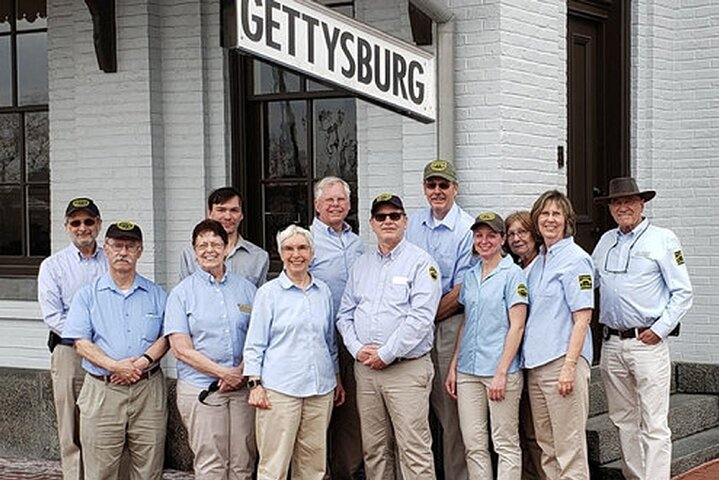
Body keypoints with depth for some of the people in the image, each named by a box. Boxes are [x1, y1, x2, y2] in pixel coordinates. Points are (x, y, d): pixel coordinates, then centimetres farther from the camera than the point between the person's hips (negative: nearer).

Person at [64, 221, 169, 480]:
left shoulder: (156, 294, 12)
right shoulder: (87, 295, 7)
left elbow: (167, 337, 6)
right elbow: (81, 342, -2)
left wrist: (143, 362, -13)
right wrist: (115, 366, -16)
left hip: (148, 390, 1)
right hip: (102, 390, -1)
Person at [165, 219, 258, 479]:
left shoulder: (246, 289, 11)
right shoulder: (182, 293, 3)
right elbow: (181, 350, -4)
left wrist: (242, 371, -8)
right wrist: (223, 372, -11)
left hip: (242, 388, 3)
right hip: (200, 389, -3)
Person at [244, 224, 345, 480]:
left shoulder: (323, 291, 11)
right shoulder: (269, 293, 0)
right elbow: (254, 344, -1)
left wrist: (337, 378, 20)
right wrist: (255, 384, -9)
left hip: (321, 388, 4)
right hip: (280, 389, -4)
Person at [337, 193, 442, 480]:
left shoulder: (420, 262, -4)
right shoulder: (361, 265, 16)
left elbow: (421, 317, -14)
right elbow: (345, 313, 15)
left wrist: (386, 354, -14)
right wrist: (357, 348, -2)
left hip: (407, 368, -6)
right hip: (365, 368, 6)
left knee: (414, 450, -7)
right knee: (374, 448, 11)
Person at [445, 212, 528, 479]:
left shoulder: (512, 274, -5)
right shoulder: (470, 277, 14)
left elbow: (517, 326, -10)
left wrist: (502, 372, -15)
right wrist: (453, 367, 11)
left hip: (501, 369, -6)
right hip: (468, 371, 6)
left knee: (506, 444, 0)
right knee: (473, 444, 6)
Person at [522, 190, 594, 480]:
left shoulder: (575, 259, -7)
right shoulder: (537, 263, 17)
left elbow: (583, 317, -13)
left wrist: (569, 366, -20)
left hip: (563, 360, -8)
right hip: (535, 362, 8)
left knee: (570, 446, -4)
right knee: (546, 447, 12)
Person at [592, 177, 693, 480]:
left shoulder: (663, 240, -1)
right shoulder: (606, 242, 14)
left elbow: (683, 292, -3)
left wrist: (660, 329, -10)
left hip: (647, 343, -5)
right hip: (611, 344, 6)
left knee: (654, 425, -7)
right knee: (624, 420, 12)